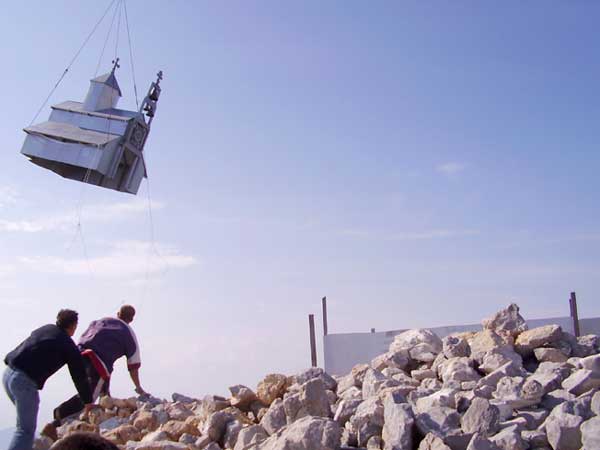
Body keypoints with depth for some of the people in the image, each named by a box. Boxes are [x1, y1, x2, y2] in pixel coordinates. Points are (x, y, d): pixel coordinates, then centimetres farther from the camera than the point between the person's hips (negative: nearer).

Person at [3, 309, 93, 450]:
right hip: (25, 381, -8)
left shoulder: (45, 329, 17)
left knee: (25, 422, 25)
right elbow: (79, 376, 4)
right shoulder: (69, 346, -1)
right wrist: (88, 402, 13)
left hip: (8, 373, 8)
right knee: (26, 429, 1)